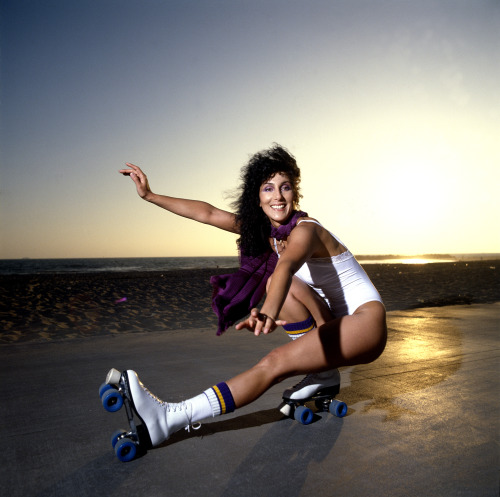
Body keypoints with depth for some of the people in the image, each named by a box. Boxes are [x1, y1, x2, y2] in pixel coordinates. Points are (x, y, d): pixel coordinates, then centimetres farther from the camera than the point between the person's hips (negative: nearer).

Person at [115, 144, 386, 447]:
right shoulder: (262, 229, 3)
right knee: (276, 285, -14)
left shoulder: (304, 229, -20)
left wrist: (269, 313, -62)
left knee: (276, 363, -24)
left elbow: (287, 265, -43)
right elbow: (208, 213, 2)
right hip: (334, 321, 8)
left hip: (366, 323, -8)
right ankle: (325, 372, -4)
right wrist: (149, 195, 1)